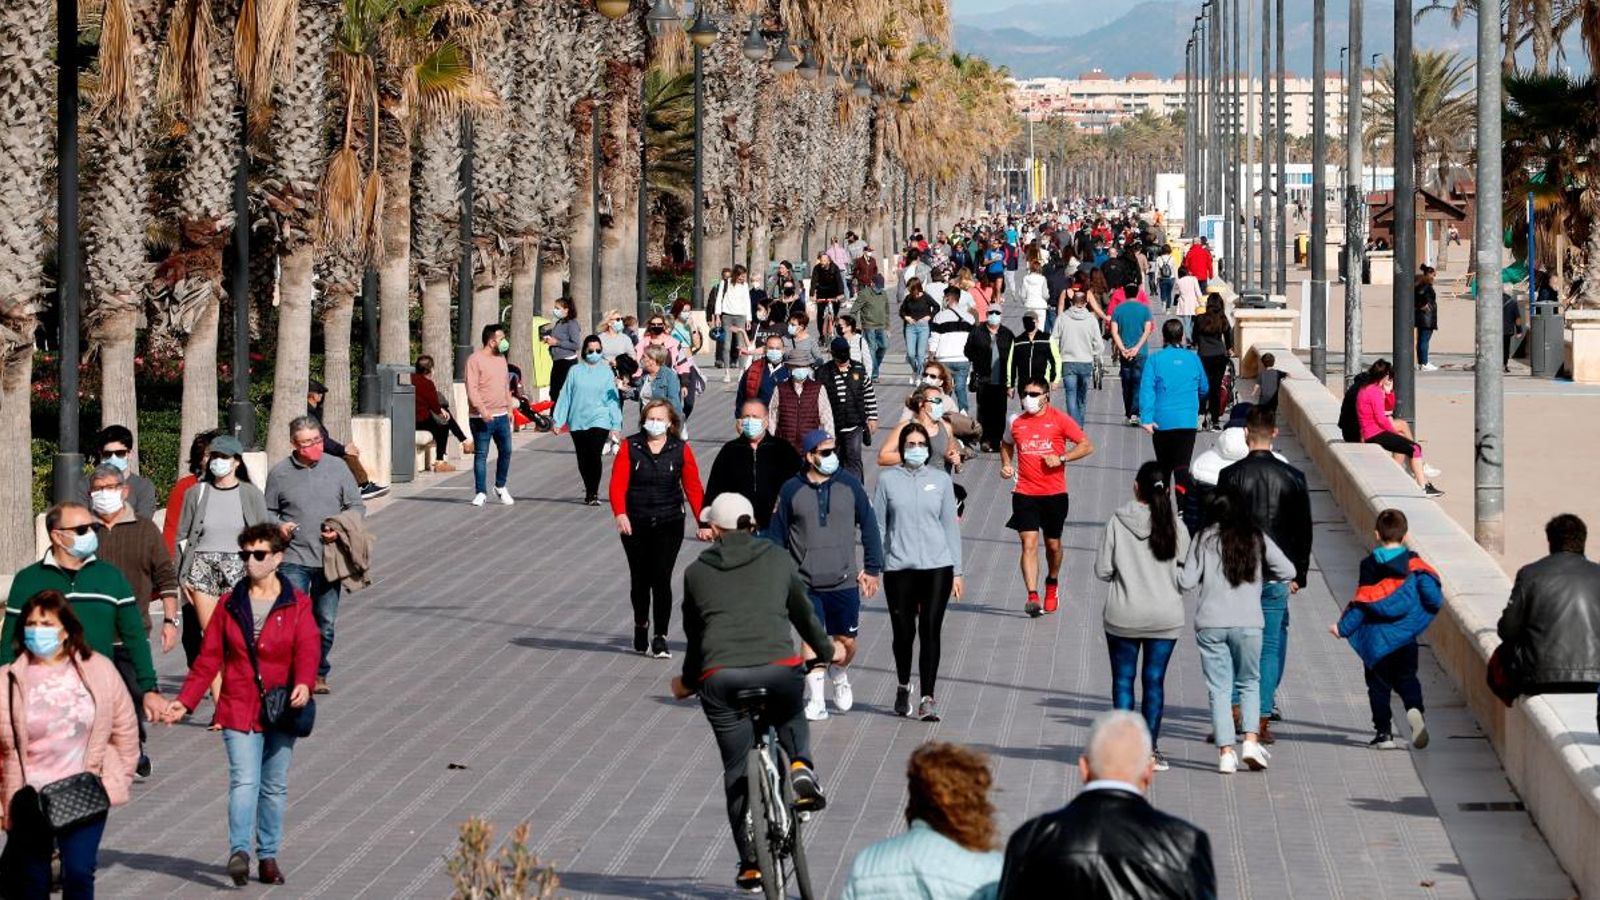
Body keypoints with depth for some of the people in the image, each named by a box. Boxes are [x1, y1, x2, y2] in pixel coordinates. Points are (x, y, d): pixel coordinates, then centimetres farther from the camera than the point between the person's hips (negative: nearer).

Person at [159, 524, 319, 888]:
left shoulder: (297, 605, 1)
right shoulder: (231, 604, 6)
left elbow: (307, 649, -13)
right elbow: (209, 657, 8)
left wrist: (303, 684, -33)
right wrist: (185, 701, 2)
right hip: (239, 710, 0)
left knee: (275, 786, 9)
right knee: (244, 781, -15)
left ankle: (268, 856, 19)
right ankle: (239, 851, -26)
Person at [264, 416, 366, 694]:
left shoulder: (337, 469, 6)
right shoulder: (280, 473, 3)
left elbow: (357, 507, 11)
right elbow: (268, 511, 13)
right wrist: (278, 526, -9)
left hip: (329, 557, 2)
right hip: (293, 558, -2)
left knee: (325, 621, 9)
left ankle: (318, 673, 22)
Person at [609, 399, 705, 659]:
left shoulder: (680, 450, 2)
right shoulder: (630, 447, 0)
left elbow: (692, 487, 2)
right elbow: (618, 483, -8)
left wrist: (703, 520, -6)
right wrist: (620, 514, -23)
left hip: (669, 524, -1)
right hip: (635, 525, 1)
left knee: (661, 578, -9)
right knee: (640, 579, 10)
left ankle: (660, 638, -5)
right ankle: (641, 625, 34)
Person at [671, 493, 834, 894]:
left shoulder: (697, 572, 15)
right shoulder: (777, 559, 15)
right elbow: (803, 612, 26)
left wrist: (688, 681, 41)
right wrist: (825, 649, 45)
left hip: (720, 676, 0)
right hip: (778, 667, 0)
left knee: (738, 771, 11)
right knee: (791, 718, 33)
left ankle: (751, 863, 9)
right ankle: (801, 768, 3)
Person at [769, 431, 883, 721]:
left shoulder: (849, 485, 1)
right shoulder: (791, 491, -1)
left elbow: (869, 526, 7)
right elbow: (776, 535, 5)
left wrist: (872, 569, 6)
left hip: (844, 582, 1)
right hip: (805, 584, -1)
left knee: (846, 642, 6)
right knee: (812, 639, -9)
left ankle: (840, 677, 37)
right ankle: (815, 700, -2)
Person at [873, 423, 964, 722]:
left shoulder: (941, 480, 7)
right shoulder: (887, 479, 3)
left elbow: (950, 526, 11)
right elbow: (877, 525, 6)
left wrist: (957, 571, 8)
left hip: (937, 566, 0)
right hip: (899, 567, 0)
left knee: (930, 630, -6)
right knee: (903, 632, 5)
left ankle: (928, 698, -3)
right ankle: (903, 686, 30)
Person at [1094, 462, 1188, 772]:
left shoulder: (1118, 522, -9)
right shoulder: (1175, 526, -6)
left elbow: (1102, 570, -6)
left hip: (1123, 617, -1)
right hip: (1165, 616, 1)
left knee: (1123, 680, 10)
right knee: (1154, 681, 8)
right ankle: (1150, 748, 9)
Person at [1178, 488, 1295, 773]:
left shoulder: (1203, 540, -2)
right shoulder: (1257, 539, 2)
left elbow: (1187, 581, -4)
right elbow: (1288, 571, 3)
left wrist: (1177, 570, 18)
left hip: (1209, 624, -1)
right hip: (1247, 623, 1)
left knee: (1219, 688, 5)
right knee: (1249, 683, 16)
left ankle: (1225, 751, -2)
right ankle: (1250, 740, -2)